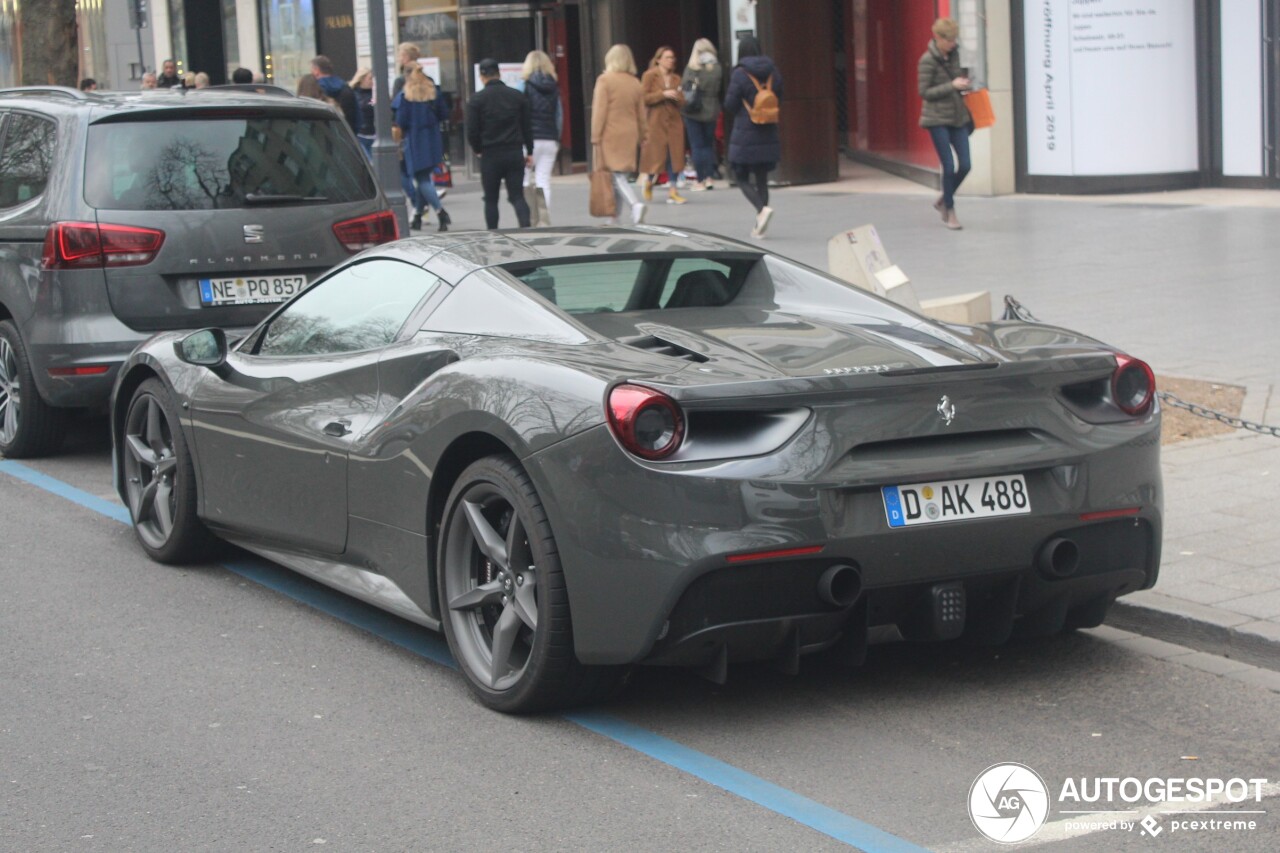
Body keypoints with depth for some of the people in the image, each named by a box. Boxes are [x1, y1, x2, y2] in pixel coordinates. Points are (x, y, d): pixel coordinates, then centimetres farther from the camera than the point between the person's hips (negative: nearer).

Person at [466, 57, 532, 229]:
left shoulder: (476, 99, -5)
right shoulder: (517, 96, 5)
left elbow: (472, 131, -6)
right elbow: (527, 126, 9)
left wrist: (478, 150, 12)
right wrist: (529, 151, 18)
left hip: (490, 155, -2)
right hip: (515, 153, 2)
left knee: (491, 199, 9)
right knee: (517, 196, 2)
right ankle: (526, 228, -18)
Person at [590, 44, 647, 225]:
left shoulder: (604, 80, -9)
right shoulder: (635, 83, 7)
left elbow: (599, 111, -12)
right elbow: (641, 115, 11)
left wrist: (595, 137, -9)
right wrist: (641, 137, 19)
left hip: (609, 135, -5)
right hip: (629, 135, 5)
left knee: (616, 175, -6)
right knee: (621, 175, 12)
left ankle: (636, 203, -27)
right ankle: (615, 216, 16)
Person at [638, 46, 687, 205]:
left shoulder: (675, 79, 14)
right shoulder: (649, 76, -2)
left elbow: (682, 102, 14)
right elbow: (644, 98, -10)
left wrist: (677, 97, -8)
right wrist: (663, 94, -15)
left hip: (674, 121, 5)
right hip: (656, 120, -5)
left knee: (674, 155, -1)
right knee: (657, 154, -6)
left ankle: (672, 192, 2)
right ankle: (648, 180, 22)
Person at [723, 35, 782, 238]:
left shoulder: (739, 74, -12)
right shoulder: (772, 72, 4)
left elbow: (730, 105, -9)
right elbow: (779, 100, 9)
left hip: (745, 135, -5)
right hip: (768, 135, 5)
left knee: (742, 177, 5)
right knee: (762, 178, 12)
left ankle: (762, 208, -19)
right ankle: (760, 225, 11)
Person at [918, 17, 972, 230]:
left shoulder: (953, 55, 6)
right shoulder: (928, 60, -12)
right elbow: (924, 92, -13)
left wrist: (962, 84, 4)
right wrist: (952, 86, -19)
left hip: (958, 116, 6)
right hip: (937, 119, -6)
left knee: (965, 165, 1)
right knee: (949, 167, -5)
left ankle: (943, 201, 24)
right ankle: (949, 212, 10)